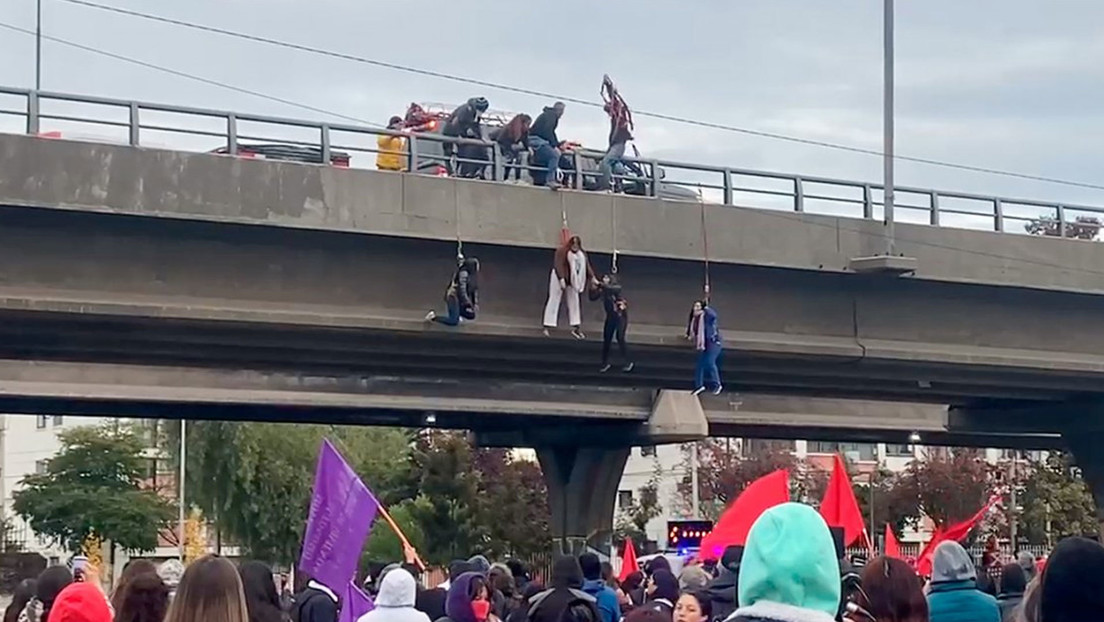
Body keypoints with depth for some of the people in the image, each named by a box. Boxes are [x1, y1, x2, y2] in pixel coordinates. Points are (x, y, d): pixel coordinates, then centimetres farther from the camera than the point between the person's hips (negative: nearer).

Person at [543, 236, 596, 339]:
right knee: (554, 300, -4)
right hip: (560, 278, -6)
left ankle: (576, 328, 12)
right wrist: (561, 280, -28)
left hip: (572, 281, 6)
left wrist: (592, 278, -8)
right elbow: (558, 266, -22)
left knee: (574, 302, 7)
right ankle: (547, 327, -3)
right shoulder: (561, 251, -16)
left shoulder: (581, 254, 4)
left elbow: (587, 266, 1)